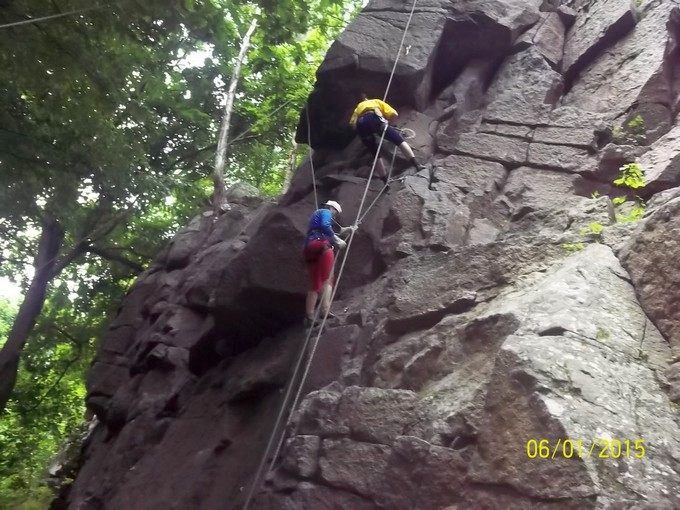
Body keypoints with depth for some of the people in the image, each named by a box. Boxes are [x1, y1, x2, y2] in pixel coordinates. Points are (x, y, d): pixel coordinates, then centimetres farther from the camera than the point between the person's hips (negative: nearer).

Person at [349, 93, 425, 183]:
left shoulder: (358, 107, 42)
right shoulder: (377, 102, 37)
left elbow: (352, 123, 21)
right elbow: (394, 114, 22)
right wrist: (386, 122, 38)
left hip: (361, 124, 2)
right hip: (374, 118, -2)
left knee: (375, 153, 13)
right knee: (399, 140, 5)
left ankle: (386, 182, 11)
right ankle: (416, 164, -7)